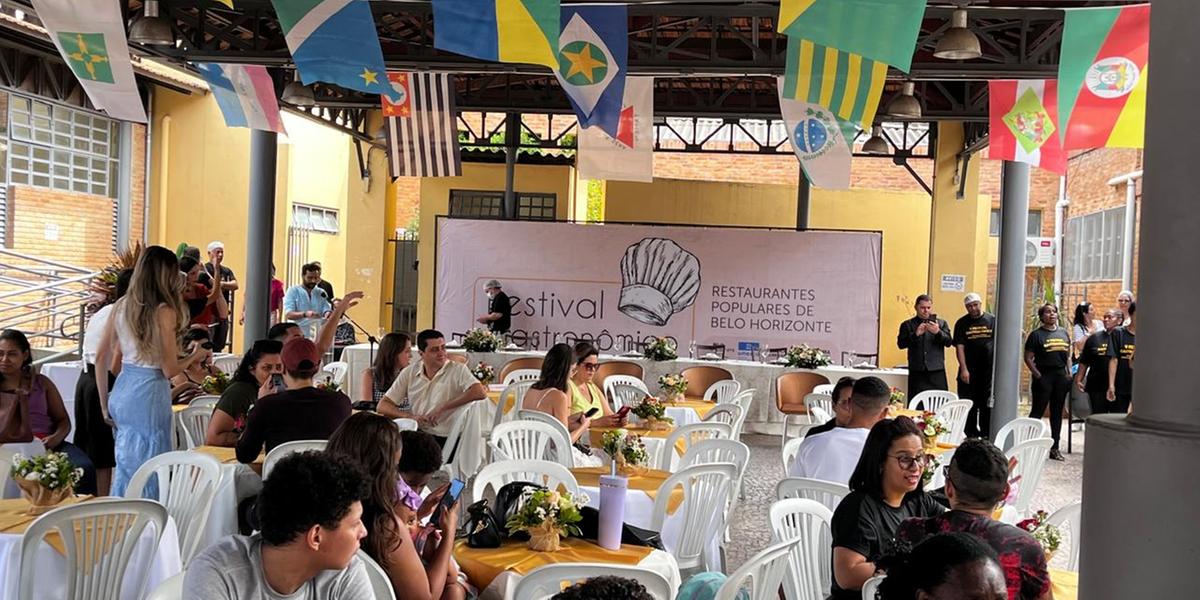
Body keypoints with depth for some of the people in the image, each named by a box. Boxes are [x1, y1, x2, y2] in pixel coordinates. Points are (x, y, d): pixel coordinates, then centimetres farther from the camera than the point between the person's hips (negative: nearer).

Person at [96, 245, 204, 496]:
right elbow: (169, 370, -13)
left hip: (121, 391, 7)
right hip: (149, 394, -7)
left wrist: (104, 404, 17)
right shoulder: (164, 312, -14)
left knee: (125, 465, 19)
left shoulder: (122, 306, 4)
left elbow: (101, 358, 8)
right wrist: (194, 356, 7)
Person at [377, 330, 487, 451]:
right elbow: (382, 406, 9)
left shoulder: (458, 370, 0)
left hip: (447, 440, -3)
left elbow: (480, 393, -19)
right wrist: (409, 416, -10)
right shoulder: (409, 372, 10)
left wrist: (443, 408, -17)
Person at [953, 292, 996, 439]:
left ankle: (986, 435, 9)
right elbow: (959, 347, -2)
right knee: (969, 405, 4)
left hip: (989, 371, 0)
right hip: (969, 372, 0)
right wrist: (963, 369, -10)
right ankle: (971, 435, 14)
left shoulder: (992, 320, 4)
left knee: (988, 405, 1)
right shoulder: (962, 323, 4)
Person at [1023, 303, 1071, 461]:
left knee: (1057, 413, 9)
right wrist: (1038, 375, -12)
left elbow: (1068, 356, 18)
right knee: (1037, 412, -3)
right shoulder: (1036, 334, -3)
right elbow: (1028, 358, -6)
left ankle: (1054, 447, 16)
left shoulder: (1063, 333, 13)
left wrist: (1069, 374, 8)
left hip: (1061, 376, 5)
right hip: (1043, 377, -5)